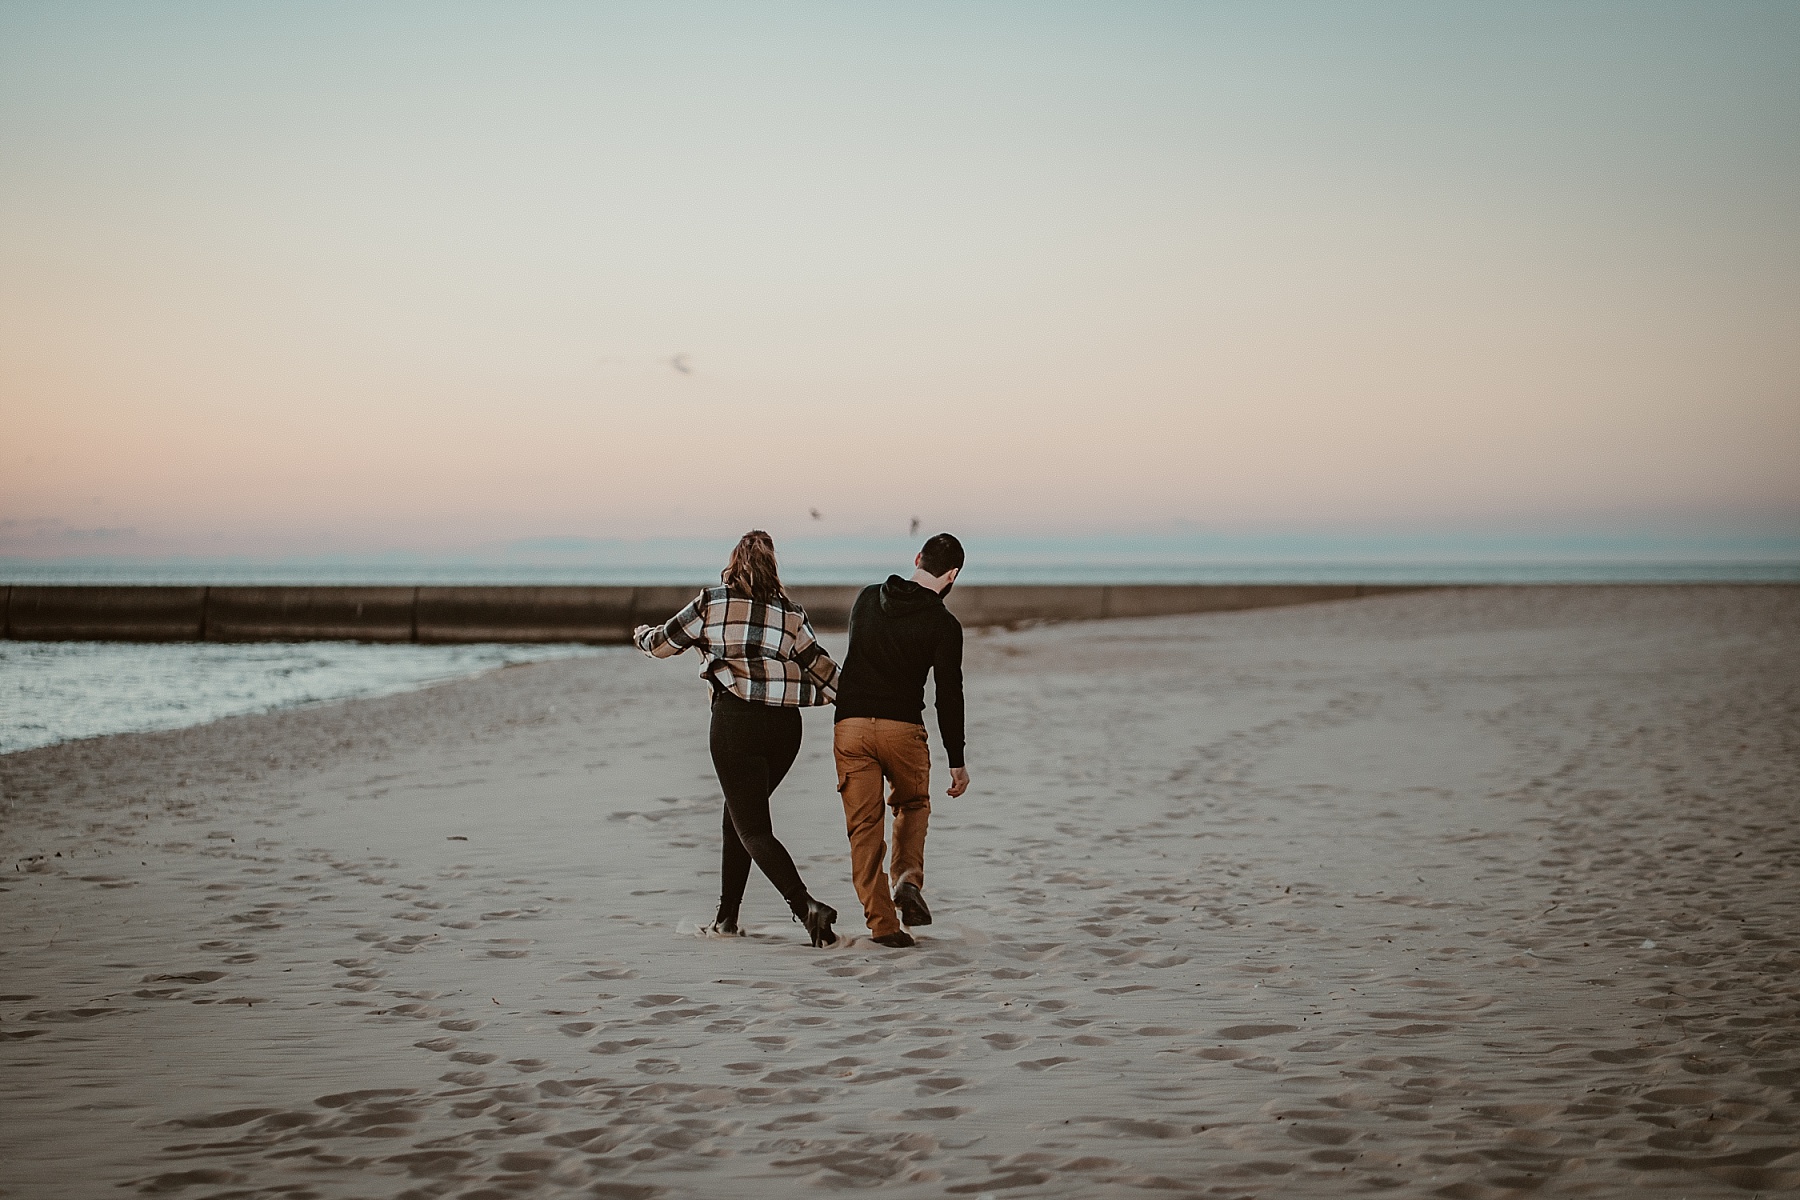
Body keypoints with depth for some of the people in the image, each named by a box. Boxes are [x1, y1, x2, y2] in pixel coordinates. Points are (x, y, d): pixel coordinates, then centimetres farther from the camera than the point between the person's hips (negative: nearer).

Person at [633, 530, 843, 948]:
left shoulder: (712, 603, 2)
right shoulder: (790, 613, 9)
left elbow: (662, 644, 12)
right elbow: (822, 667, 9)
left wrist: (643, 634, 34)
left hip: (735, 721, -4)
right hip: (785, 726, 4)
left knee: (753, 829, -4)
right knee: (739, 816, 22)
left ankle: (805, 906, -24)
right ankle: (727, 915, 25)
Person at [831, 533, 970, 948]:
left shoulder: (867, 598, 6)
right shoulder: (944, 625, -7)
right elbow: (949, 696, -6)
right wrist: (957, 761, 0)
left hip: (850, 724, 2)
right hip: (902, 728, -2)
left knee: (864, 826, 6)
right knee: (913, 805, 24)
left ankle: (881, 921, 0)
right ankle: (908, 880, 3)